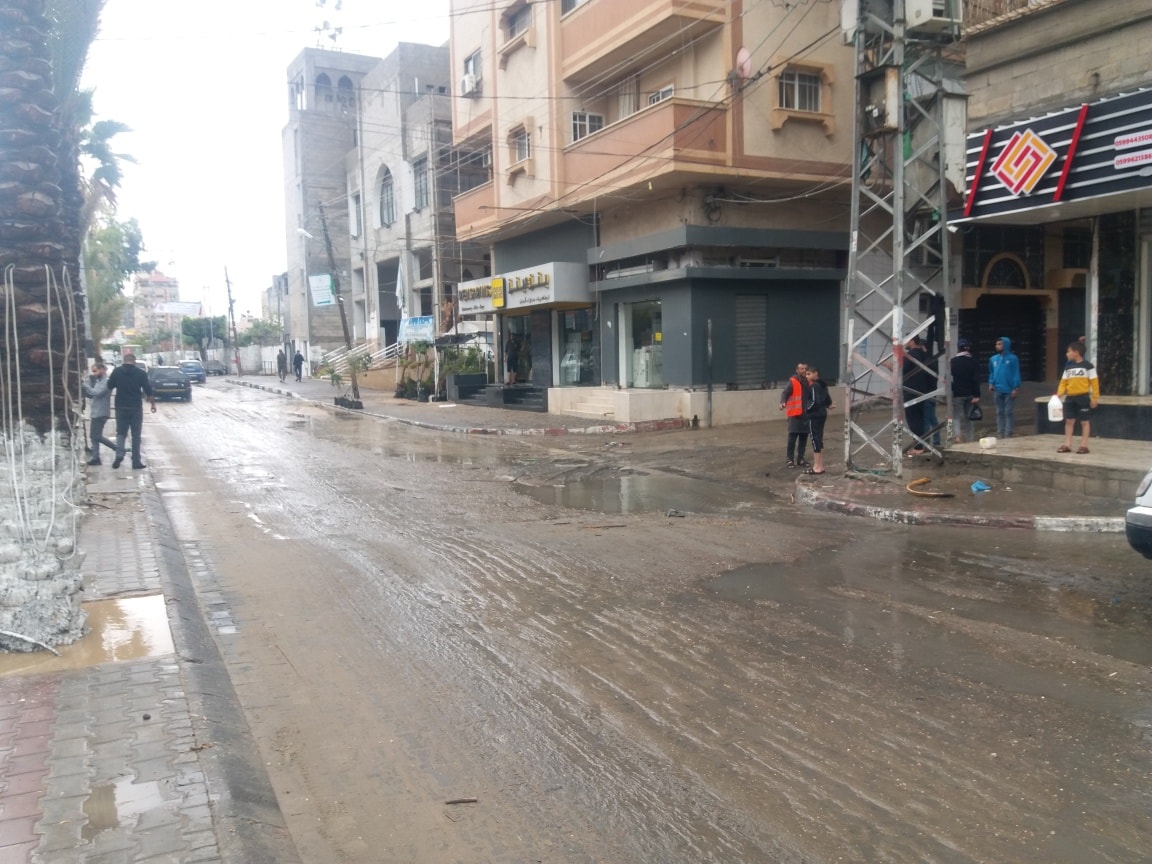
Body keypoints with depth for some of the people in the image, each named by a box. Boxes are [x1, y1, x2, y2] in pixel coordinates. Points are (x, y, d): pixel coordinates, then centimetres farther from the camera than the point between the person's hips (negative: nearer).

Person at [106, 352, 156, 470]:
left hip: (121, 407, 1)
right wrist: (153, 404, 8)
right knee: (136, 435, 4)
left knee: (121, 432, 12)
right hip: (136, 407, -1)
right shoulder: (141, 373, -3)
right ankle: (136, 461, 4)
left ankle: (119, 454, -10)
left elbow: (109, 387, 6)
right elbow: (148, 390, -2)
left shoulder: (116, 371, 0)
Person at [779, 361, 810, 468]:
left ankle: (800, 459, 17)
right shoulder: (792, 382, -5)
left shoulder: (809, 382, 13)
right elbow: (785, 393, -17)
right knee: (792, 437, -7)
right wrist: (783, 402, -36)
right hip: (795, 414, -6)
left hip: (806, 414, 6)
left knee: (803, 437, 8)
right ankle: (790, 459, 0)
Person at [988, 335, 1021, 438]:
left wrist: (1016, 388, -12)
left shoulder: (1013, 358, -6)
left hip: (1009, 391, -4)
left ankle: (1008, 433, 4)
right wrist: (991, 383, 1)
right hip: (997, 390, 4)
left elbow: (1016, 374, -7)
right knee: (999, 412, 10)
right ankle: (1000, 432, 15)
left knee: (1008, 412, 1)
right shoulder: (993, 359, 7)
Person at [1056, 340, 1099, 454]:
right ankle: (1067, 445, 8)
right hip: (1070, 397, 5)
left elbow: (1094, 382, -5)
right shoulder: (1068, 367, 10)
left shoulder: (1088, 366, -4)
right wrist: (1059, 393, -7)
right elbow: (1064, 382, 10)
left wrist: (1095, 398, -8)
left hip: (1083, 397, -5)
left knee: (1084, 421, 3)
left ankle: (1084, 445, 8)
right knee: (1069, 421, 5)